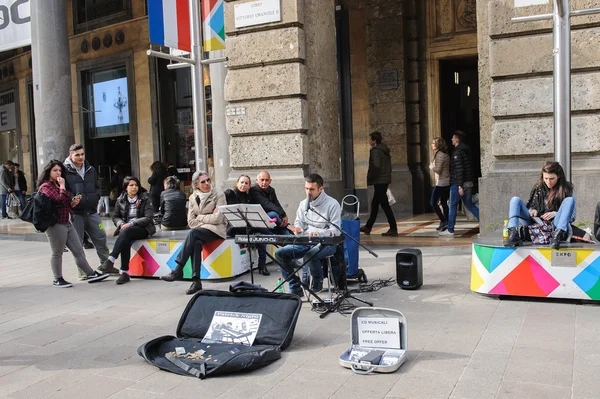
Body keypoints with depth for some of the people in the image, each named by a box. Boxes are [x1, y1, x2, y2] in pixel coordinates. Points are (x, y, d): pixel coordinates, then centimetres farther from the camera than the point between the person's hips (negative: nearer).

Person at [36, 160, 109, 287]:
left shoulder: (59, 185, 20)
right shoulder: (46, 186, -9)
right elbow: (60, 200, -24)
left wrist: (73, 202, 10)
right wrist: (62, 186, -12)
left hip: (67, 223, 9)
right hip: (56, 224, -9)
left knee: (78, 250, 9)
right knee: (57, 253, 2)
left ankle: (91, 274, 12)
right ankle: (58, 279, 13)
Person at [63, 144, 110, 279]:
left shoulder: (91, 169, 12)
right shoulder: (65, 171, -7)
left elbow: (97, 187, 23)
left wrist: (95, 197, 8)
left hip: (91, 211, 5)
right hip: (75, 213, -5)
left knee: (101, 238, 7)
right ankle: (83, 271, 12)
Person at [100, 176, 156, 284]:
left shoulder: (145, 199, -1)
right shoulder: (121, 200, 10)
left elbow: (149, 218, -9)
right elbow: (115, 216, 15)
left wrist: (131, 224, -17)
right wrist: (121, 224, -8)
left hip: (142, 229, -3)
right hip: (125, 229, 3)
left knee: (126, 232, -35)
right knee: (125, 240, -32)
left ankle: (110, 260, -40)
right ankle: (125, 273, -32)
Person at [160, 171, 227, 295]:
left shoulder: (219, 195, 0)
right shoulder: (193, 197, 11)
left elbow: (218, 219, -10)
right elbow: (191, 222, 6)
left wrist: (200, 217, -4)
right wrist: (209, 218, -5)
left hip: (217, 229, -3)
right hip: (199, 230, 3)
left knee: (193, 233, -32)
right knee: (196, 243, -33)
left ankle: (178, 270, -31)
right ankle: (196, 281, -36)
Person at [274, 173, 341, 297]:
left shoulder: (332, 204, -6)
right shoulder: (303, 204, 12)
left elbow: (336, 231, -10)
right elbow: (299, 222, 15)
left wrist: (319, 233, -28)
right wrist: (297, 229, -11)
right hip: (305, 242, 6)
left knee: (310, 255, -38)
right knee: (280, 253, -13)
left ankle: (317, 282, -6)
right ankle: (295, 289, -4)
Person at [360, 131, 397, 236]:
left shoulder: (375, 151, -15)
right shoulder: (385, 150, 15)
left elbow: (376, 166, -26)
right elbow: (388, 165, 19)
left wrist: (370, 177, -14)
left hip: (379, 181, -10)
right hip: (385, 180, 10)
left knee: (384, 205, -6)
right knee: (374, 204, 16)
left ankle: (393, 229, -4)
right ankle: (368, 227, 25)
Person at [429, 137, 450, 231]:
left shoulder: (439, 155, -15)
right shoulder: (445, 155, 12)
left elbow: (438, 170, -20)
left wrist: (431, 166, -2)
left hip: (441, 183, -9)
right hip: (447, 182, 9)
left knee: (433, 202, -2)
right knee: (444, 202, 12)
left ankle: (443, 221, -4)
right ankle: (446, 223, 13)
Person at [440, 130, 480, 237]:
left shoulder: (457, 152, -13)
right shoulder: (466, 150, 16)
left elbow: (459, 169, -20)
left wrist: (459, 186, -22)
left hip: (458, 183, -9)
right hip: (469, 183, 9)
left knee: (453, 206, 0)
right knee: (469, 205, 14)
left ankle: (450, 230, 5)